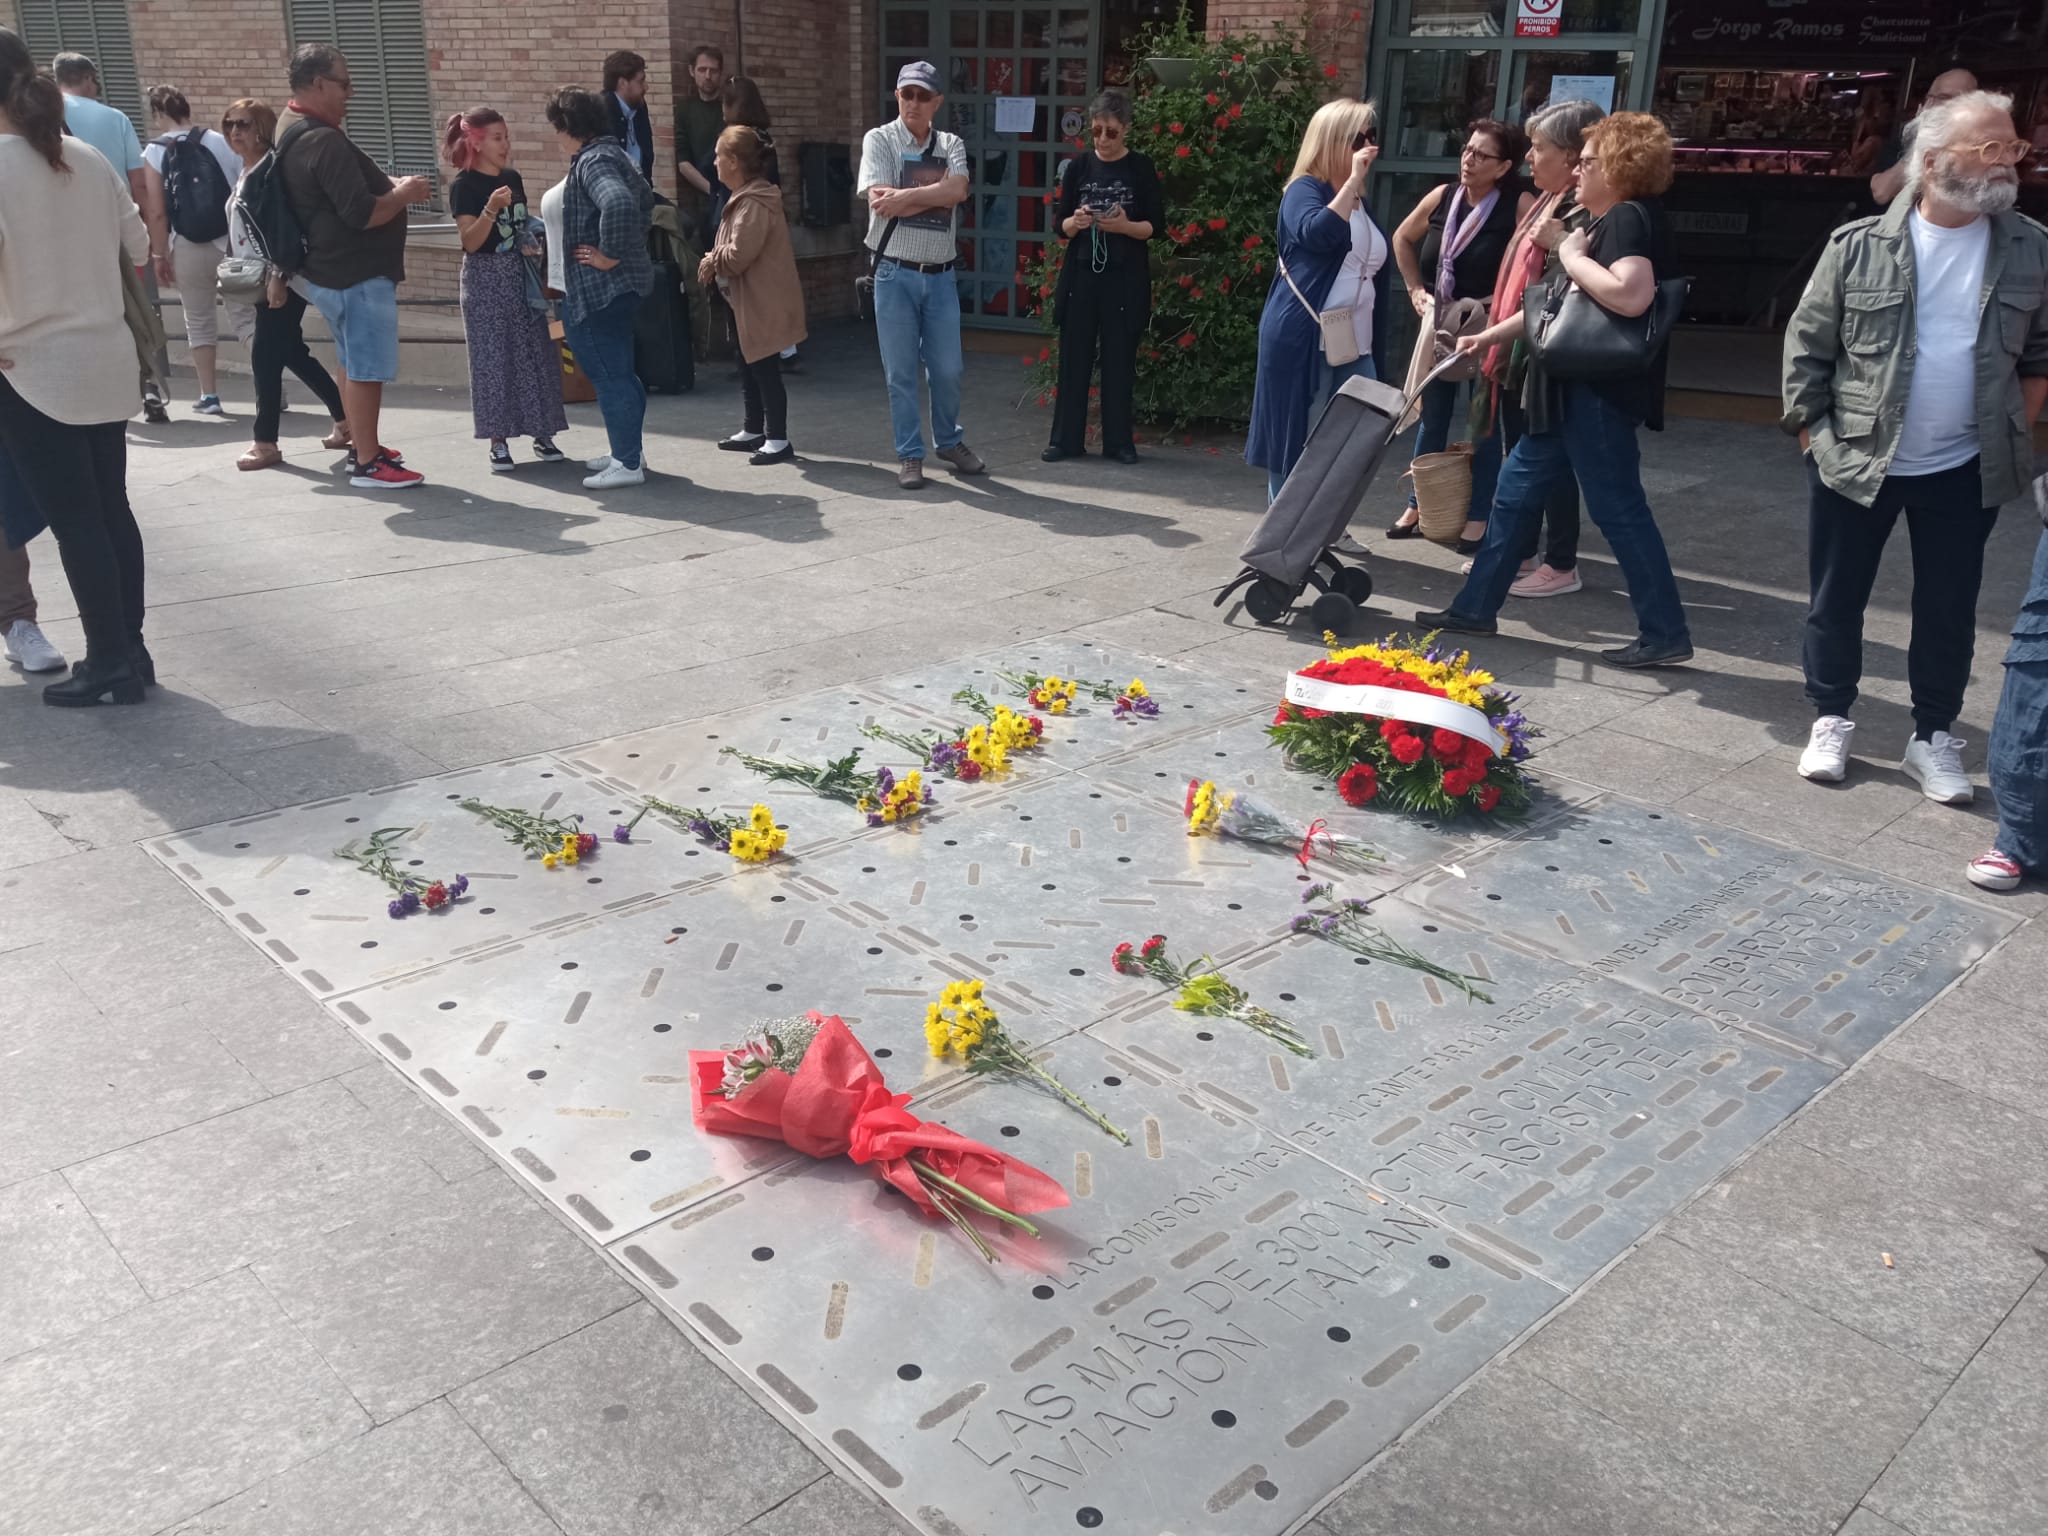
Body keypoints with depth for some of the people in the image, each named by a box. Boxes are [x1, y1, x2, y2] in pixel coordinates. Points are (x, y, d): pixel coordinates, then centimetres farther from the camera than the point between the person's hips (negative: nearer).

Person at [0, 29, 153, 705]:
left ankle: (110, 662, 6)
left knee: (73, 522, 1)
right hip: (106, 362, 6)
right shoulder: (88, 159, 4)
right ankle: (130, 652, 18)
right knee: (111, 509, 12)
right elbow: (140, 244, 12)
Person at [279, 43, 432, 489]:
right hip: (356, 274, -11)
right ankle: (368, 464, -1)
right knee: (368, 368, -5)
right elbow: (361, 213, -27)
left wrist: (389, 185, 9)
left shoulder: (295, 130, 12)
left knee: (353, 362, 20)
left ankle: (361, 445, 30)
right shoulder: (324, 141, -22)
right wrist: (403, 194, -11)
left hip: (331, 269, 11)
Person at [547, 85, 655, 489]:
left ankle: (627, 464, 2)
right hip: (622, 285, 10)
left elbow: (619, 204, -36)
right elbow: (645, 198, 28)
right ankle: (626, 452, 26)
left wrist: (610, 255, -26)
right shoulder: (611, 153, 13)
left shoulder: (592, 162, -17)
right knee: (618, 372, 17)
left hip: (599, 288, -10)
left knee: (609, 375, -4)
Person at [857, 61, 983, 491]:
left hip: (940, 275, 3)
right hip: (896, 274, -3)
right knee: (901, 372, 4)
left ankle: (949, 441, 30)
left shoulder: (951, 145, 9)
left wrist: (905, 196, -18)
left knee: (948, 369, 9)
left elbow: (957, 191, -11)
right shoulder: (879, 140, 0)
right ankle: (909, 455, 14)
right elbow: (879, 202, -14)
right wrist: (935, 195, -10)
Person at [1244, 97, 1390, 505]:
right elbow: (1319, 233, -25)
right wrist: (1353, 177, -19)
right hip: (1303, 343, -7)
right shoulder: (1304, 190, -2)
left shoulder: (1361, 204, 19)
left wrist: (1376, 351, 21)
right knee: (1295, 449, -2)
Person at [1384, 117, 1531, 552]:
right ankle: (1419, 506, 25)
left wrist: (1501, 302, -21)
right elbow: (1403, 239, 17)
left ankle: (1478, 517, 11)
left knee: (1485, 422, 3)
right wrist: (1415, 289, 11)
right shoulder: (1442, 196, 1)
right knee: (1431, 417, 13)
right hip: (1439, 323, 5)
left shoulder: (1519, 205, -14)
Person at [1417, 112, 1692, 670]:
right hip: (1575, 393, 11)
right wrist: (1491, 335, 28)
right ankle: (1475, 608, 23)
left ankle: (1665, 635, 3)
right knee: (1516, 489, 14)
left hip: (1600, 395, -11)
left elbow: (1632, 295, -32)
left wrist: (1572, 257, -18)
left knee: (1619, 509, -6)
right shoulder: (1609, 222, 19)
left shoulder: (1630, 218, -14)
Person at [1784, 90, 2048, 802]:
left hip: (1965, 473, 2)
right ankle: (1831, 721, 25)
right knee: (1836, 601, 8)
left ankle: (1933, 737, 22)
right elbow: (1807, 347, -2)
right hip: (1854, 462, -2)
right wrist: (1813, 436, -4)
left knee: (1948, 610, 9)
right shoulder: (1860, 246, -7)